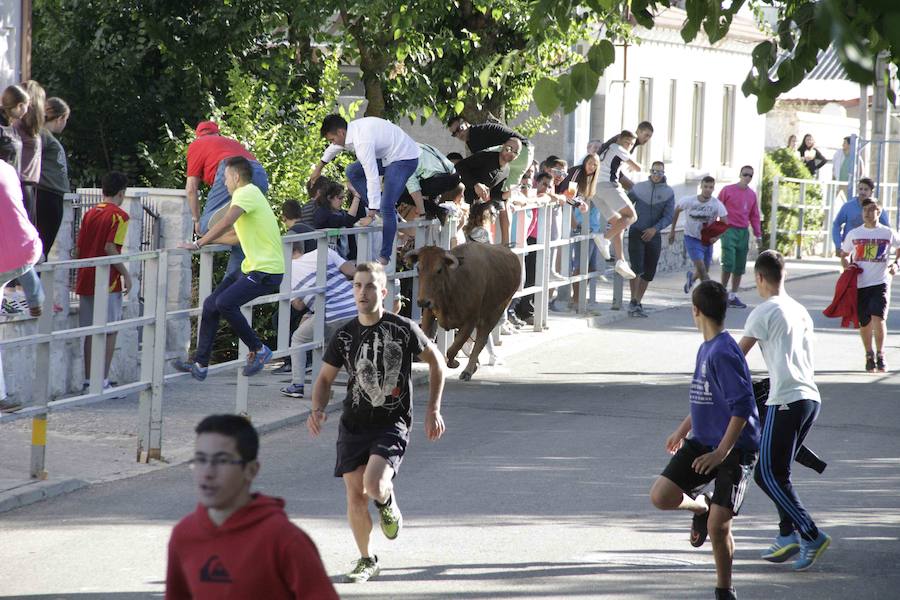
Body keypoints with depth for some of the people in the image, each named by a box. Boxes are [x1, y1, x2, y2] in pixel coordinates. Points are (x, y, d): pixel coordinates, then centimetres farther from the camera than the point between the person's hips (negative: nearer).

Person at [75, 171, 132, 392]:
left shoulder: (89, 214, 10)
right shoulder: (119, 216, -9)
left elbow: (78, 247, 9)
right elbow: (110, 248, -18)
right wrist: (126, 274, -11)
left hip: (86, 280, 6)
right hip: (108, 282, -6)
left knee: (90, 332, 10)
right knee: (110, 332, -1)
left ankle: (88, 380, 11)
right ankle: (103, 380, -4)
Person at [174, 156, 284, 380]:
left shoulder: (246, 193, -13)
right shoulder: (250, 193, 20)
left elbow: (226, 223, -28)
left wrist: (198, 244, -25)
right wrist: (207, 240, 35)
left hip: (266, 270, -11)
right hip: (251, 267, 11)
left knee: (225, 303, -25)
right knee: (211, 304, 6)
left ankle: (258, 350, -9)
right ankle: (200, 364, 10)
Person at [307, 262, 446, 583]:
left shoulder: (403, 329, -8)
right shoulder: (345, 335, 1)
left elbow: (436, 361, 6)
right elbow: (325, 378, 13)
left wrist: (433, 409, 1)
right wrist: (317, 409, -7)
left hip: (392, 424, -4)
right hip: (353, 424, 4)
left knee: (375, 485, -24)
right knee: (355, 495, 0)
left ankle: (388, 504, 15)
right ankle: (367, 560, 20)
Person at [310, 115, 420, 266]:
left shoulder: (362, 141, -33)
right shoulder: (353, 128, -4)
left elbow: (372, 178, -33)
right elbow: (337, 146, 20)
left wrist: (372, 214, -32)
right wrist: (320, 166, 34)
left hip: (405, 159, -10)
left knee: (386, 207, -17)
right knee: (352, 172, 9)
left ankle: (385, 256, -8)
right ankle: (389, 212, 4)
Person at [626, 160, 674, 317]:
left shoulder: (668, 192, 0)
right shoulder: (639, 188, 1)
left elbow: (668, 216, -7)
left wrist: (655, 228, -21)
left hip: (654, 236, 2)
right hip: (636, 233, -2)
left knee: (649, 273, 7)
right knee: (637, 268, -16)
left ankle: (638, 304, 18)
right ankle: (633, 302, -12)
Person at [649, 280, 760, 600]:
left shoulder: (724, 353, -18)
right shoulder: (706, 349, 11)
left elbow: (742, 406, -23)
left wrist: (721, 453, -24)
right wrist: (683, 430, 33)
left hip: (735, 447, -8)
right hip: (702, 442, 8)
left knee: (718, 526, -11)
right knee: (661, 496, -8)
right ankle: (701, 505, 24)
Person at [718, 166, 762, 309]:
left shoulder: (752, 195, 12)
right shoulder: (728, 190, -2)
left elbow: (754, 216, 16)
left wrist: (758, 235, 11)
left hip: (744, 232, 5)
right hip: (729, 230, -5)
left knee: (740, 267, 5)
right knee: (729, 263, -13)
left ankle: (733, 296, 11)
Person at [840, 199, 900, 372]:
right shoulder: (853, 234, 5)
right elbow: (844, 254, 16)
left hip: (880, 282, -2)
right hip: (859, 284, 2)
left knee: (878, 319, -17)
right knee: (864, 323, 7)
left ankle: (880, 355, 0)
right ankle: (869, 355, 27)